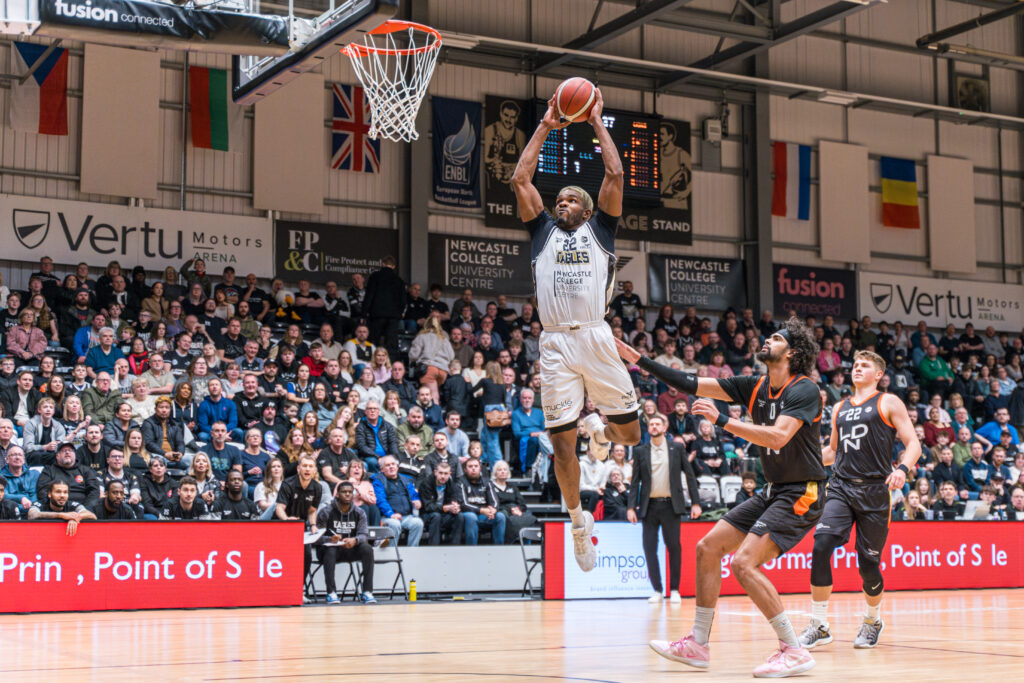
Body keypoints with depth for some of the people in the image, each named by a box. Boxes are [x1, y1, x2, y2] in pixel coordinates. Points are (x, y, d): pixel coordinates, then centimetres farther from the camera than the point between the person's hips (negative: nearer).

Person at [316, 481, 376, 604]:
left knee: (367, 549, -26)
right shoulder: (326, 512, -6)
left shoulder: (359, 512, 3)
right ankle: (331, 593, -35)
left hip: (350, 549, 2)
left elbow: (364, 534, -8)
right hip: (330, 547, -2)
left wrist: (355, 540, -32)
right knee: (330, 551, -37)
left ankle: (367, 591, -26)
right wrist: (330, 539, -34)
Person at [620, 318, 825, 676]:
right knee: (707, 548, 6)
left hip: (801, 494, -9)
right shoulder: (755, 386, 6)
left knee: (744, 563, -21)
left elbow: (778, 437, -30)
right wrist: (639, 359, 3)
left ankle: (794, 651, -13)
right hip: (772, 491, 9)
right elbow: (693, 384, 6)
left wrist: (721, 420, -31)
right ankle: (697, 644, 15)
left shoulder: (804, 390, -15)